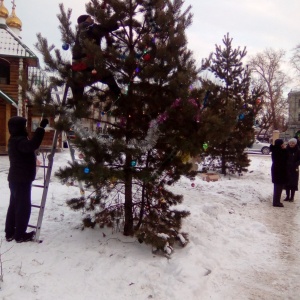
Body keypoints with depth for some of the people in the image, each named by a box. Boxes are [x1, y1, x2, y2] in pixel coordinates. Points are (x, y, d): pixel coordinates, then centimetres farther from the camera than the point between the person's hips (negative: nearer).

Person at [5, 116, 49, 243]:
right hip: (22, 179, -10)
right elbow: (33, 145, -40)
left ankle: (10, 232, 24)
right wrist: (41, 127, -39)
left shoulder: (15, 140, 13)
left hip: (16, 178, 10)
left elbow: (29, 146, 24)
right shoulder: (19, 141, -20)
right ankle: (20, 235, 7)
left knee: (14, 205, 15)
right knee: (23, 206, -2)